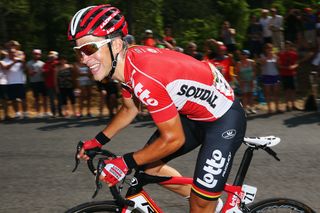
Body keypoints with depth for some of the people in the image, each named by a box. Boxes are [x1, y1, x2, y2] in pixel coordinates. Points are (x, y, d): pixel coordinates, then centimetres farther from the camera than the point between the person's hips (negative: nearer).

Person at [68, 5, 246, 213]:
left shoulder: (146, 78, -34)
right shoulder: (126, 64, -6)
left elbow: (173, 139, -26)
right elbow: (130, 109, 15)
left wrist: (125, 163, -19)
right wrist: (98, 141, 11)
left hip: (224, 119, -9)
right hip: (193, 114, 9)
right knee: (149, 165, 13)